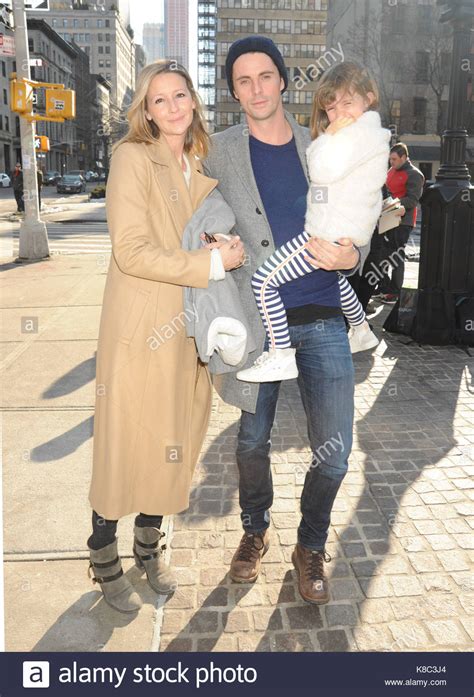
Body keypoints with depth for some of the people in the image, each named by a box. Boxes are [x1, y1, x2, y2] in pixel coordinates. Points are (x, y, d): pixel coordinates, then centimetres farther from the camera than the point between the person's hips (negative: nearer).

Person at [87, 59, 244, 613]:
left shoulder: (202, 167, 14)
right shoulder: (132, 158, -7)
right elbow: (131, 250, -18)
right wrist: (212, 263, -18)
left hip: (188, 332, 7)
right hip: (139, 330, -6)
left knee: (173, 445, 14)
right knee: (125, 446, 4)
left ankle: (149, 546, 35)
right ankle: (104, 558, 26)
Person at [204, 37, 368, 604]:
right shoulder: (220, 153, 4)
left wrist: (351, 255, -10)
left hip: (323, 318, 1)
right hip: (256, 319, -1)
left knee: (334, 451, 1)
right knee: (253, 439, 13)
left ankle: (311, 546, 28)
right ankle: (255, 530, 40)